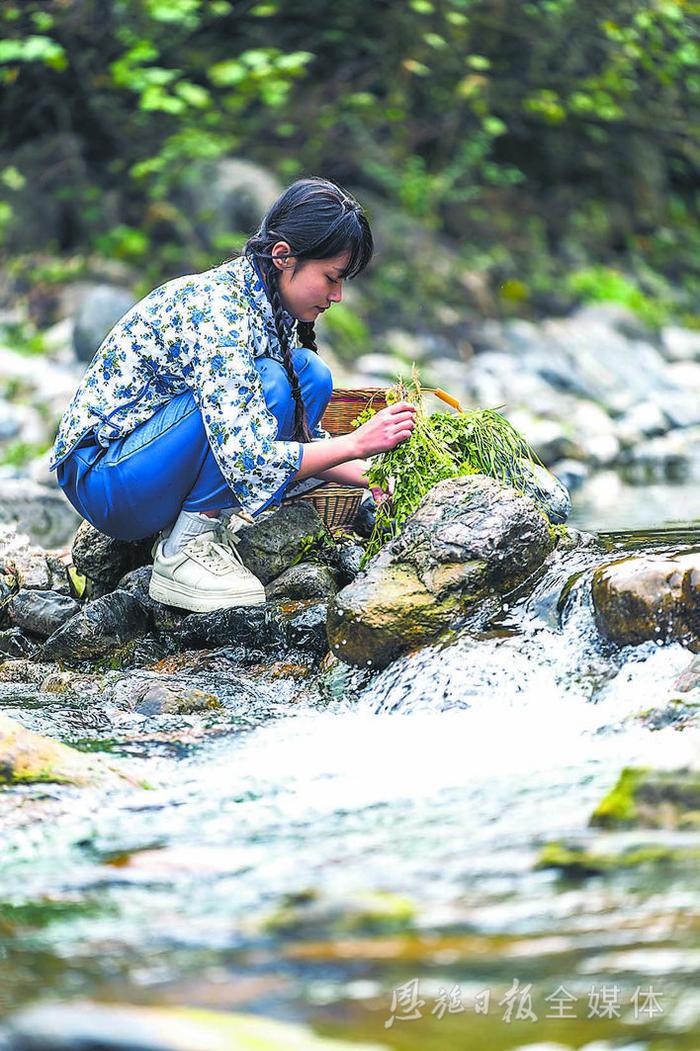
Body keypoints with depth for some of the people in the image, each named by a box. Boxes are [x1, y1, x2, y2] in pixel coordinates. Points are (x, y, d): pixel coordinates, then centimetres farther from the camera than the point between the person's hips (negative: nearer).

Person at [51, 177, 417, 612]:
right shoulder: (217, 312, -25)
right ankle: (184, 549, -16)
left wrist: (372, 477, -1)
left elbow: (301, 436, 13)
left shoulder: (271, 309, 3)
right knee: (267, 384, -26)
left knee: (312, 376, -1)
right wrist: (358, 443, -27)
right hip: (101, 475, -9)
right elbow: (248, 462, -32)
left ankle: (210, 524, -1)